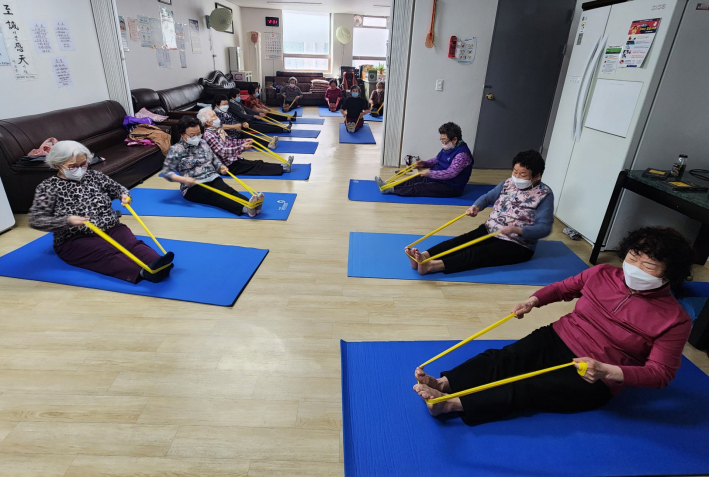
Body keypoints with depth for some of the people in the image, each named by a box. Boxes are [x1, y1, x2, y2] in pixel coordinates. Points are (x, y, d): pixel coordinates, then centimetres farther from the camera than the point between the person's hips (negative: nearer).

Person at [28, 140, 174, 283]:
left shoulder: (94, 176, 12)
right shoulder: (49, 187, 0)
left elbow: (117, 188, 27)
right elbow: (35, 220, -7)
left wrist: (125, 195, 1)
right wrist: (68, 220, -26)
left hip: (111, 229, 4)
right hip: (75, 240, -4)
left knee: (133, 243, -28)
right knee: (109, 253, -34)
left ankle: (156, 265, -57)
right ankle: (144, 273, -61)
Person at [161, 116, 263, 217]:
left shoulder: (203, 143, 14)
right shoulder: (176, 150, -3)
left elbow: (214, 158, 27)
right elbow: (165, 172, -4)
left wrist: (220, 166, 6)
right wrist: (183, 179, -20)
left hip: (213, 179, 5)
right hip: (192, 187, -5)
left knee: (228, 191, -28)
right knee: (214, 196, -35)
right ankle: (245, 208, -62)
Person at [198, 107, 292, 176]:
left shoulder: (218, 129, 14)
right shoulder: (208, 135, -15)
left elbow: (230, 142, 24)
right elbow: (222, 152, -23)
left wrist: (244, 141, 9)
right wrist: (242, 147, -23)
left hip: (235, 159, 9)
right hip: (229, 165, -9)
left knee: (258, 163, -8)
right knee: (256, 166, -17)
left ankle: (282, 166, -19)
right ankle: (283, 168, -24)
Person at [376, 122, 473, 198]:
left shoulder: (462, 154, -23)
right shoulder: (448, 147, 8)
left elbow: (450, 173, -29)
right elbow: (436, 160, 19)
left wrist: (430, 173, -28)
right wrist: (424, 163, 0)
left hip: (451, 188, -9)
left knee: (419, 188, -22)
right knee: (414, 180, -5)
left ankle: (390, 189, -26)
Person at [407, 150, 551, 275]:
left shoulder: (544, 195, -12)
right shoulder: (508, 183, 5)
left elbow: (544, 228, -18)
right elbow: (488, 197, 16)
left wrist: (516, 230, -34)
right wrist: (476, 207, -7)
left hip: (518, 245, -6)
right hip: (490, 230, 6)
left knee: (479, 253, -31)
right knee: (462, 241, -23)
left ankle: (432, 265, -53)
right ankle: (423, 256, -44)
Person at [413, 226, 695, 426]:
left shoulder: (675, 320, -9)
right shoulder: (601, 274, 1)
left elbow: (660, 373, -12)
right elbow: (563, 288, 16)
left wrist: (607, 371, -28)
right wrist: (534, 300, -2)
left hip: (595, 380, -4)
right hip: (558, 339, 4)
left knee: (531, 390, -27)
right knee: (503, 359, -23)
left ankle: (451, 404, -41)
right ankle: (443, 383, -36)